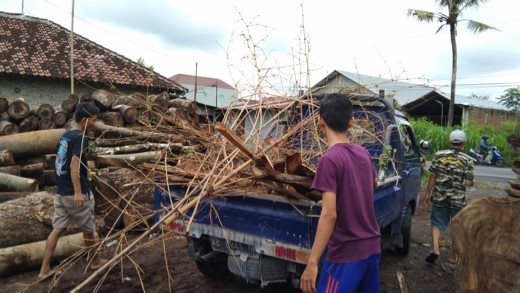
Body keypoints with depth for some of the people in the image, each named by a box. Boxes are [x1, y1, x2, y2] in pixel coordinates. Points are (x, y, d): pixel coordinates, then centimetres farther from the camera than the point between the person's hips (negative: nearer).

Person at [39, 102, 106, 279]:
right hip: (75, 193, -8)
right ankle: (95, 261, 26)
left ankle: (44, 269, 10)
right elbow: (74, 165, -26)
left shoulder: (65, 135, 12)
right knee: (88, 230, 9)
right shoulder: (81, 138, -15)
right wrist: (78, 192, -32)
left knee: (57, 229, 10)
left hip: (61, 192, 8)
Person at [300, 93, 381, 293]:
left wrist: (312, 262, -23)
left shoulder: (329, 160, -19)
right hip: (372, 246, 8)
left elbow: (329, 214, -25)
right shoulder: (364, 153, 4)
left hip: (346, 253, -7)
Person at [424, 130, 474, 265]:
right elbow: (468, 182, -11)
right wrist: (466, 180, 13)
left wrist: (428, 193, 5)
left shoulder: (439, 155, -4)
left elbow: (432, 176, -4)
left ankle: (435, 249, -5)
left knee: (437, 222, 11)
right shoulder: (467, 160, -6)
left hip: (439, 197, 1)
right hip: (458, 199, 0)